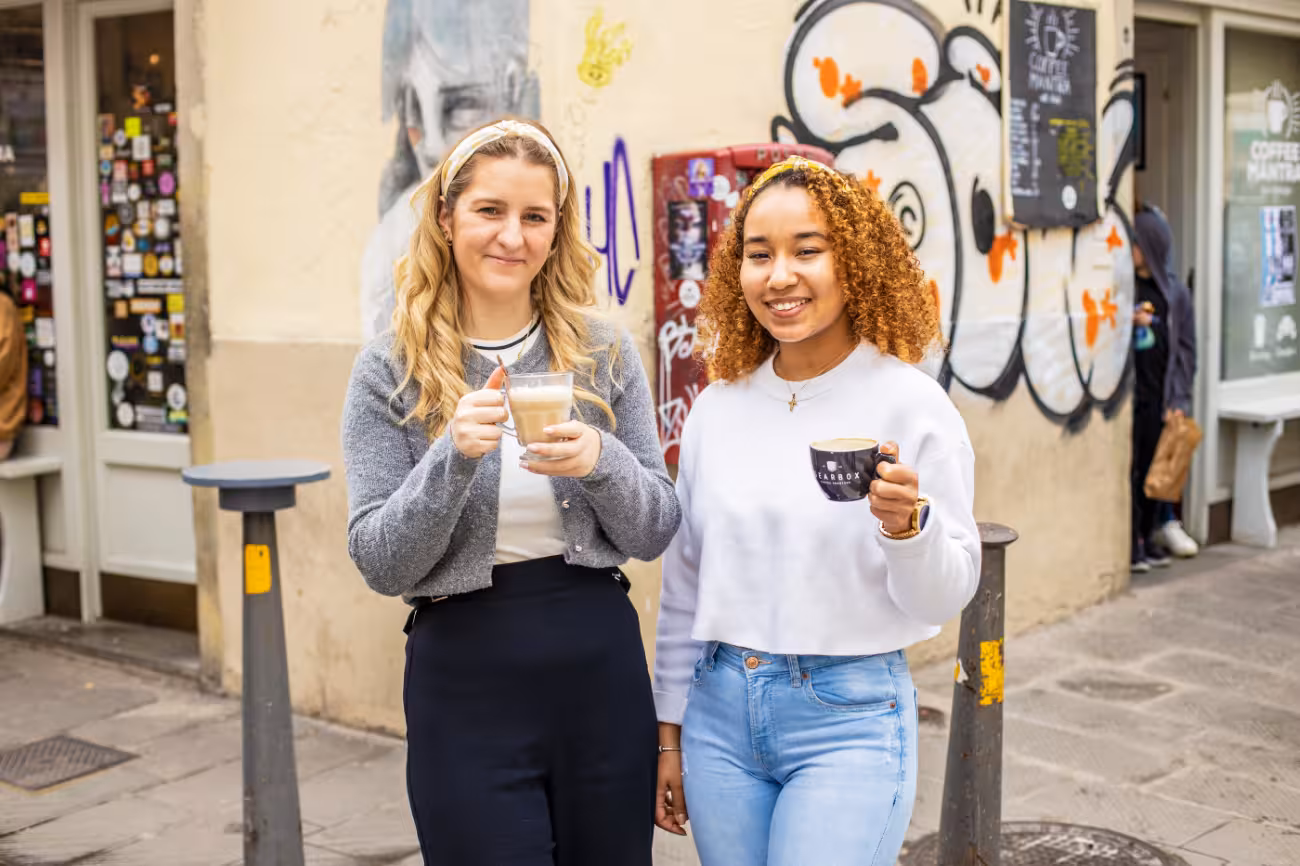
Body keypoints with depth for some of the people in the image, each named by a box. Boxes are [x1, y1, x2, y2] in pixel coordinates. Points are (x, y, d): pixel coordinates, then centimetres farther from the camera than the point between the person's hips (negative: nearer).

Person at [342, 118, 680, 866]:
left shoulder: (604, 351, 2)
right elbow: (381, 565, -7)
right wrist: (455, 456, -22)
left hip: (599, 666, 2)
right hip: (466, 681, -2)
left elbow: (656, 533, 3)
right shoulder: (390, 371, -3)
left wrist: (600, 461, -17)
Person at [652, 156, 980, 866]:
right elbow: (684, 583, 11)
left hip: (848, 719, -4)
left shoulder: (909, 401, -8)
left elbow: (946, 598, -7)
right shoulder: (718, 407, 4)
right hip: (720, 712, 4)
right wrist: (669, 734, 13)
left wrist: (908, 523, -27)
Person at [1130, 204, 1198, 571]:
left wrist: (1179, 400, -1)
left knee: (1152, 470, 7)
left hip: (1159, 396, 2)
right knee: (1127, 469, -4)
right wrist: (1128, 323, -14)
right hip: (1125, 392, -2)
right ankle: (1129, 546, 1)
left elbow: (1185, 349, 6)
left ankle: (1149, 539, 17)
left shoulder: (1175, 293, 6)